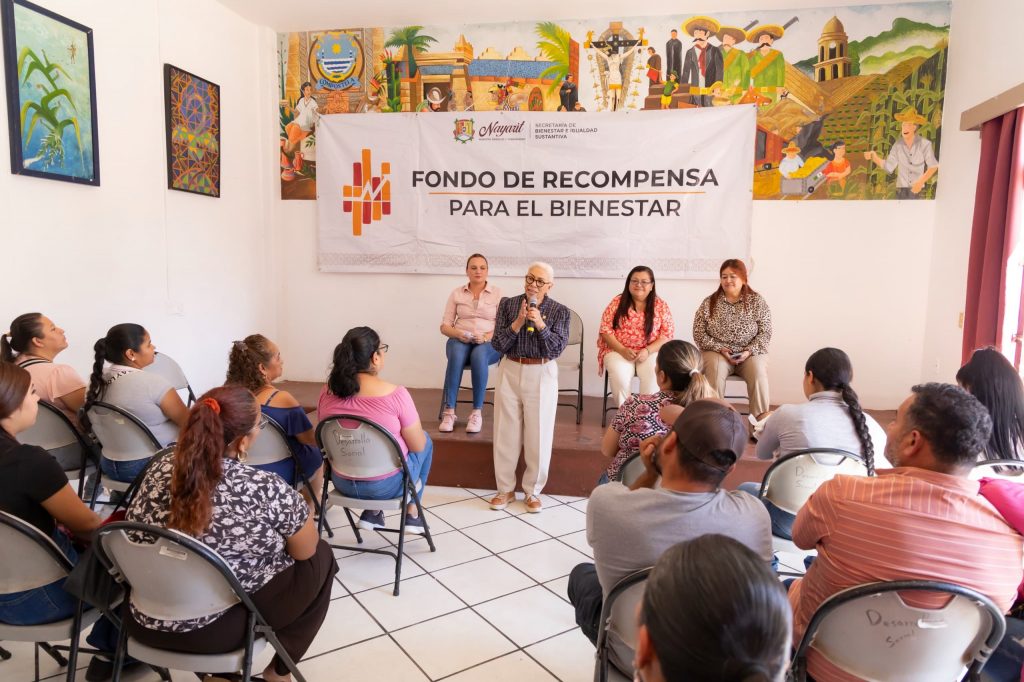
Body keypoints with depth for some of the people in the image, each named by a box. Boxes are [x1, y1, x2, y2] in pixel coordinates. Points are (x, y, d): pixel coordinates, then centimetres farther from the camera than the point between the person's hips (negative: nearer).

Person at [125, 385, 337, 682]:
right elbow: (306, 550, -8)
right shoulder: (266, 488, -23)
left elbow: (132, 539, 10)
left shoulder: (160, 469, -7)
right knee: (321, 557, 14)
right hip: (218, 631, -6)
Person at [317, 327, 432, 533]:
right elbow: (418, 446, -13)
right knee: (426, 441, 24)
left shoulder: (327, 392, -8)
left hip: (342, 483, 5)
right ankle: (412, 514, 30)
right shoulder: (395, 394, -23)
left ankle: (372, 513, 27)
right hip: (387, 485, -5)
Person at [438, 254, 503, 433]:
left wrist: (487, 336, -19)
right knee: (457, 355, -36)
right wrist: (459, 334, -13)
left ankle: (477, 412, -30)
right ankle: (449, 412, -33)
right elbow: (444, 326, 8)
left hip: (489, 343, -1)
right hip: (460, 340, 1)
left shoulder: (497, 293, 6)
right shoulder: (456, 293, 10)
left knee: (478, 355, -38)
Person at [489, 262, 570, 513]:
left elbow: (557, 348, -11)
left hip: (541, 375, -1)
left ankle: (533, 491, 22)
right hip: (510, 372, 2)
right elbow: (497, 344, -6)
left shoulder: (559, 311, -3)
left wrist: (540, 325, -22)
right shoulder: (508, 305, 0)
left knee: (538, 435, 5)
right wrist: (518, 323, -18)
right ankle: (505, 489, 23)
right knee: (505, 433, 8)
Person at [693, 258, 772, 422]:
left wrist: (749, 351, -15)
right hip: (717, 352, 0)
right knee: (716, 368, -33)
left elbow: (765, 332, 0)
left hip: (750, 353, 1)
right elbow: (699, 334, -1)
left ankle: (762, 418, -25)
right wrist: (720, 349, -13)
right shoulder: (709, 303, 3)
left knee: (758, 370, -30)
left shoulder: (757, 301, 3)